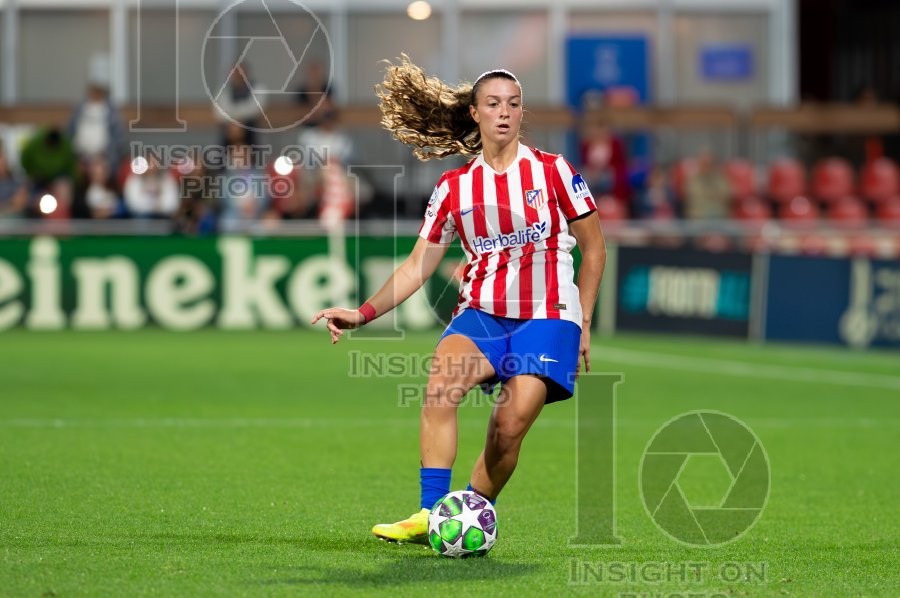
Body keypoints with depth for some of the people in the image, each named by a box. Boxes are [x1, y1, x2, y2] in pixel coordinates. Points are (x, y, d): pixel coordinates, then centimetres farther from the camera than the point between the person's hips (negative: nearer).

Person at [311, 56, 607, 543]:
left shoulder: (552, 171, 2)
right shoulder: (454, 188, 8)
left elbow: (593, 250, 10)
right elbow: (417, 266, 10)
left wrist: (583, 324, 8)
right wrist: (364, 313, -2)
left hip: (547, 317, -2)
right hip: (481, 314, 2)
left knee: (512, 422, -21)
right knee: (441, 380, -29)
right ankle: (431, 514, -28)